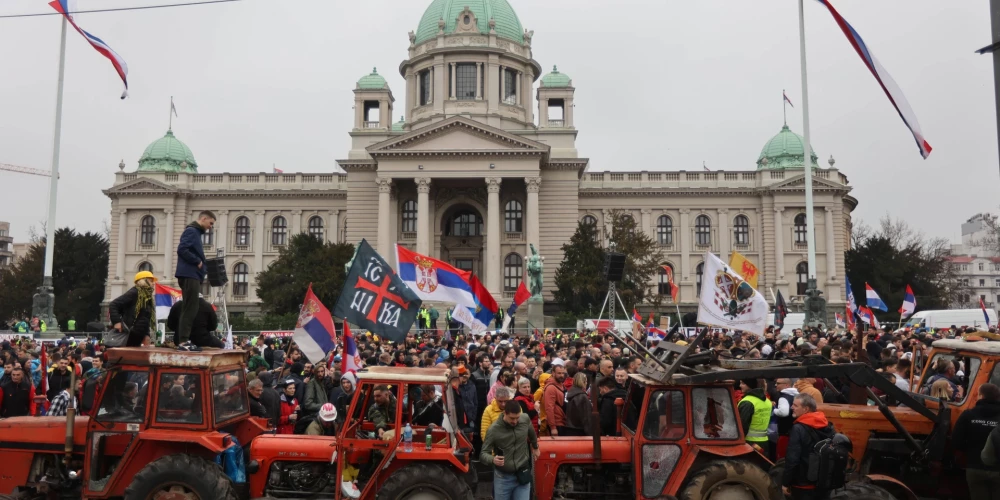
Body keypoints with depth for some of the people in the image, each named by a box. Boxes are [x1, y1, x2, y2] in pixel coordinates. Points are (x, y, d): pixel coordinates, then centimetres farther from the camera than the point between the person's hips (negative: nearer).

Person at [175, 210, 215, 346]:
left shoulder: (196, 232, 22)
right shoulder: (191, 231, -8)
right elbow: (182, 249, -21)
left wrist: (204, 264, 9)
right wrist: (198, 262, -15)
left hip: (193, 276, 10)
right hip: (190, 275, -10)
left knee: (192, 308, 10)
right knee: (190, 308, -11)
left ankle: (185, 339, 13)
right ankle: (183, 340, -11)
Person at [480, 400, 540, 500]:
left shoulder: (525, 419, -7)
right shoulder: (493, 430, -15)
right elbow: (483, 454, -12)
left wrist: (535, 447, 31)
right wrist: (492, 459, -33)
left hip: (523, 475, 2)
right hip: (502, 477, -1)